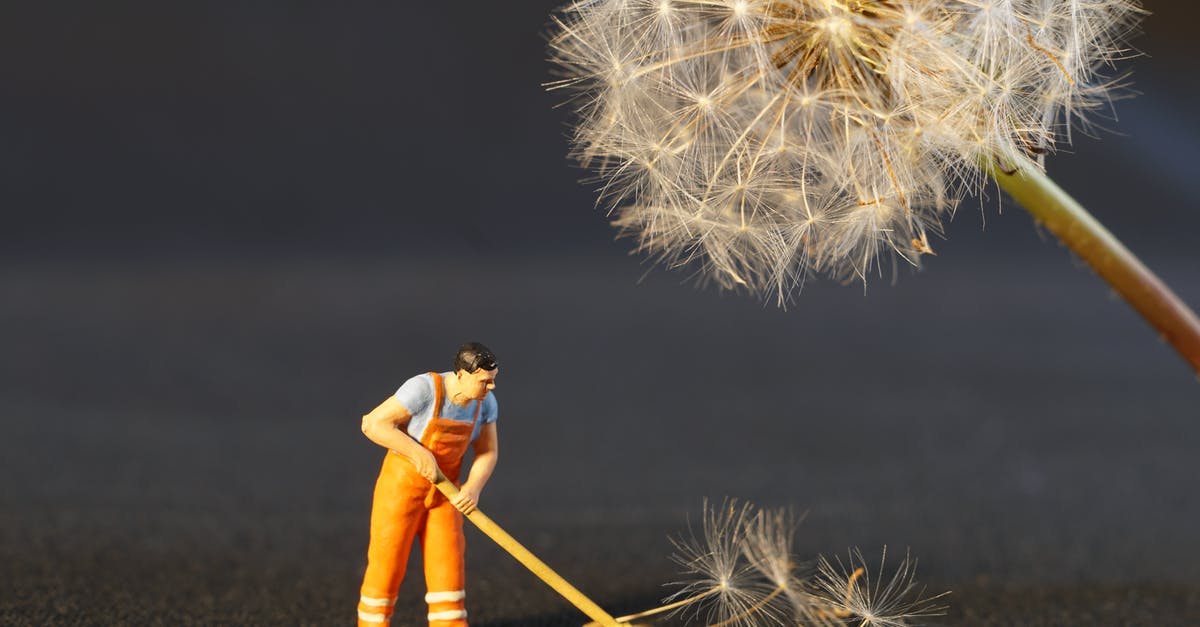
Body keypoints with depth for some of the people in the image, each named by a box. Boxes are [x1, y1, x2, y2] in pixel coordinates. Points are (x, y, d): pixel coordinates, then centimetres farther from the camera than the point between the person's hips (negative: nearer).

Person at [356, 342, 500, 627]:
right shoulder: (424, 389, -26)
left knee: (448, 567, -1)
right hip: (402, 483, -5)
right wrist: (420, 454, -28)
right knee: (386, 566, -1)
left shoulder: (485, 401, -7)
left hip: (442, 490, 5)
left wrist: (473, 488, -17)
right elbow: (373, 425, -25)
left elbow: (488, 452, 1)